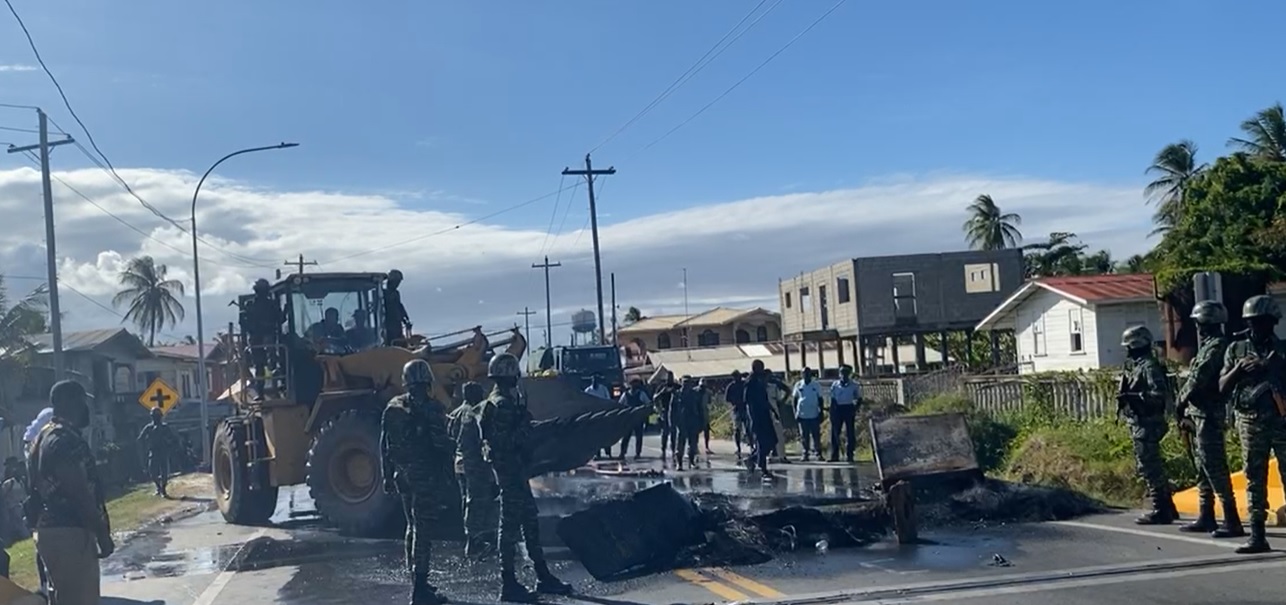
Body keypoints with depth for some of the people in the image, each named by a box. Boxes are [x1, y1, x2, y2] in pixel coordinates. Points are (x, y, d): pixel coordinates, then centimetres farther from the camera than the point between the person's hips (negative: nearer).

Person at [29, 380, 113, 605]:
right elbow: (80, 493, -21)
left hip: (49, 529, 11)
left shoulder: (44, 437, 14)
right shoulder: (67, 441, -18)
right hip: (70, 533, -11)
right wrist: (102, 533, -16)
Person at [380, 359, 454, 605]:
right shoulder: (431, 409, -13)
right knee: (423, 529, -7)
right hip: (426, 475, -7)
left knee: (413, 526, 18)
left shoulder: (393, 408, 7)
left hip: (402, 475, 7)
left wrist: (388, 475, 18)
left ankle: (416, 581, 26)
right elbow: (442, 445, -14)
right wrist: (449, 474, -6)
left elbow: (386, 445, 12)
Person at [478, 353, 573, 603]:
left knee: (530, 522, 14)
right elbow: (504, 442, -24)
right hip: (510, 471, -11)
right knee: (510, 525, -5)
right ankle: (509, 584, 1)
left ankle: (544, 577, 21)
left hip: (516, 471, 11)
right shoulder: (503, 405, -18)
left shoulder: (507, 401, 15)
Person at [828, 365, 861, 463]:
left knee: (850, 432, 0)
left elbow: (859, 398, 5)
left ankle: (850, 455, 7)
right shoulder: (835, 385, 8)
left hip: (849, 408, -2)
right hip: (837, 409, 2)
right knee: (835, 432, 2)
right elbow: (833, 400, 8)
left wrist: (855, 408, -11)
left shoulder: (854, 385, 3)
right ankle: (834, 456, 8)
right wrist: (832, 413, 2)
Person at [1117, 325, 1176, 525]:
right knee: (1145, 466, 15)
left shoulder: (1149, 366, -15)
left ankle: (1160, 511, -3)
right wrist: (1126, 398, 8)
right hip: (1138, 423, 11)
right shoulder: (1135, 365, 15)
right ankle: (1167, 508, 24)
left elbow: (1159, 394, -24)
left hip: (1147, 424, -11)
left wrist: (1134, 397, -27)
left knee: (1149, 467, -7)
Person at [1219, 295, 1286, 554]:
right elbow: (1222, 388, 7)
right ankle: (1257, 536, 7)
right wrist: (1238, 369, -9)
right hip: (1250, 421, 2)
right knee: (1254, 479, 4)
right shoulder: (1236, 349, 11)